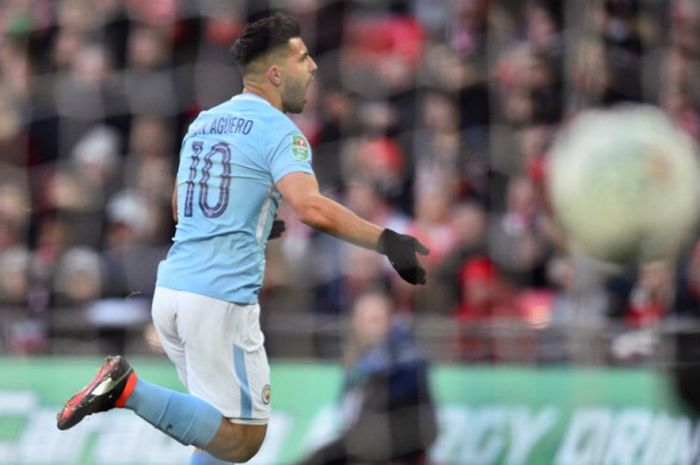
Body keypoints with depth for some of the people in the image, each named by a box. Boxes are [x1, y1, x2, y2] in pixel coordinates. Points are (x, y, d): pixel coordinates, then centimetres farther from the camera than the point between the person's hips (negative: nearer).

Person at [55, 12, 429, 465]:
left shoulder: (203, 122, 17)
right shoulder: (278, 130, -7)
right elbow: (312, 207, -25)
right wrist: (386, 241, -26)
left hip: (170, 289, 8)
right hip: (222, 300, -8)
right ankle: (130, 389, -16)